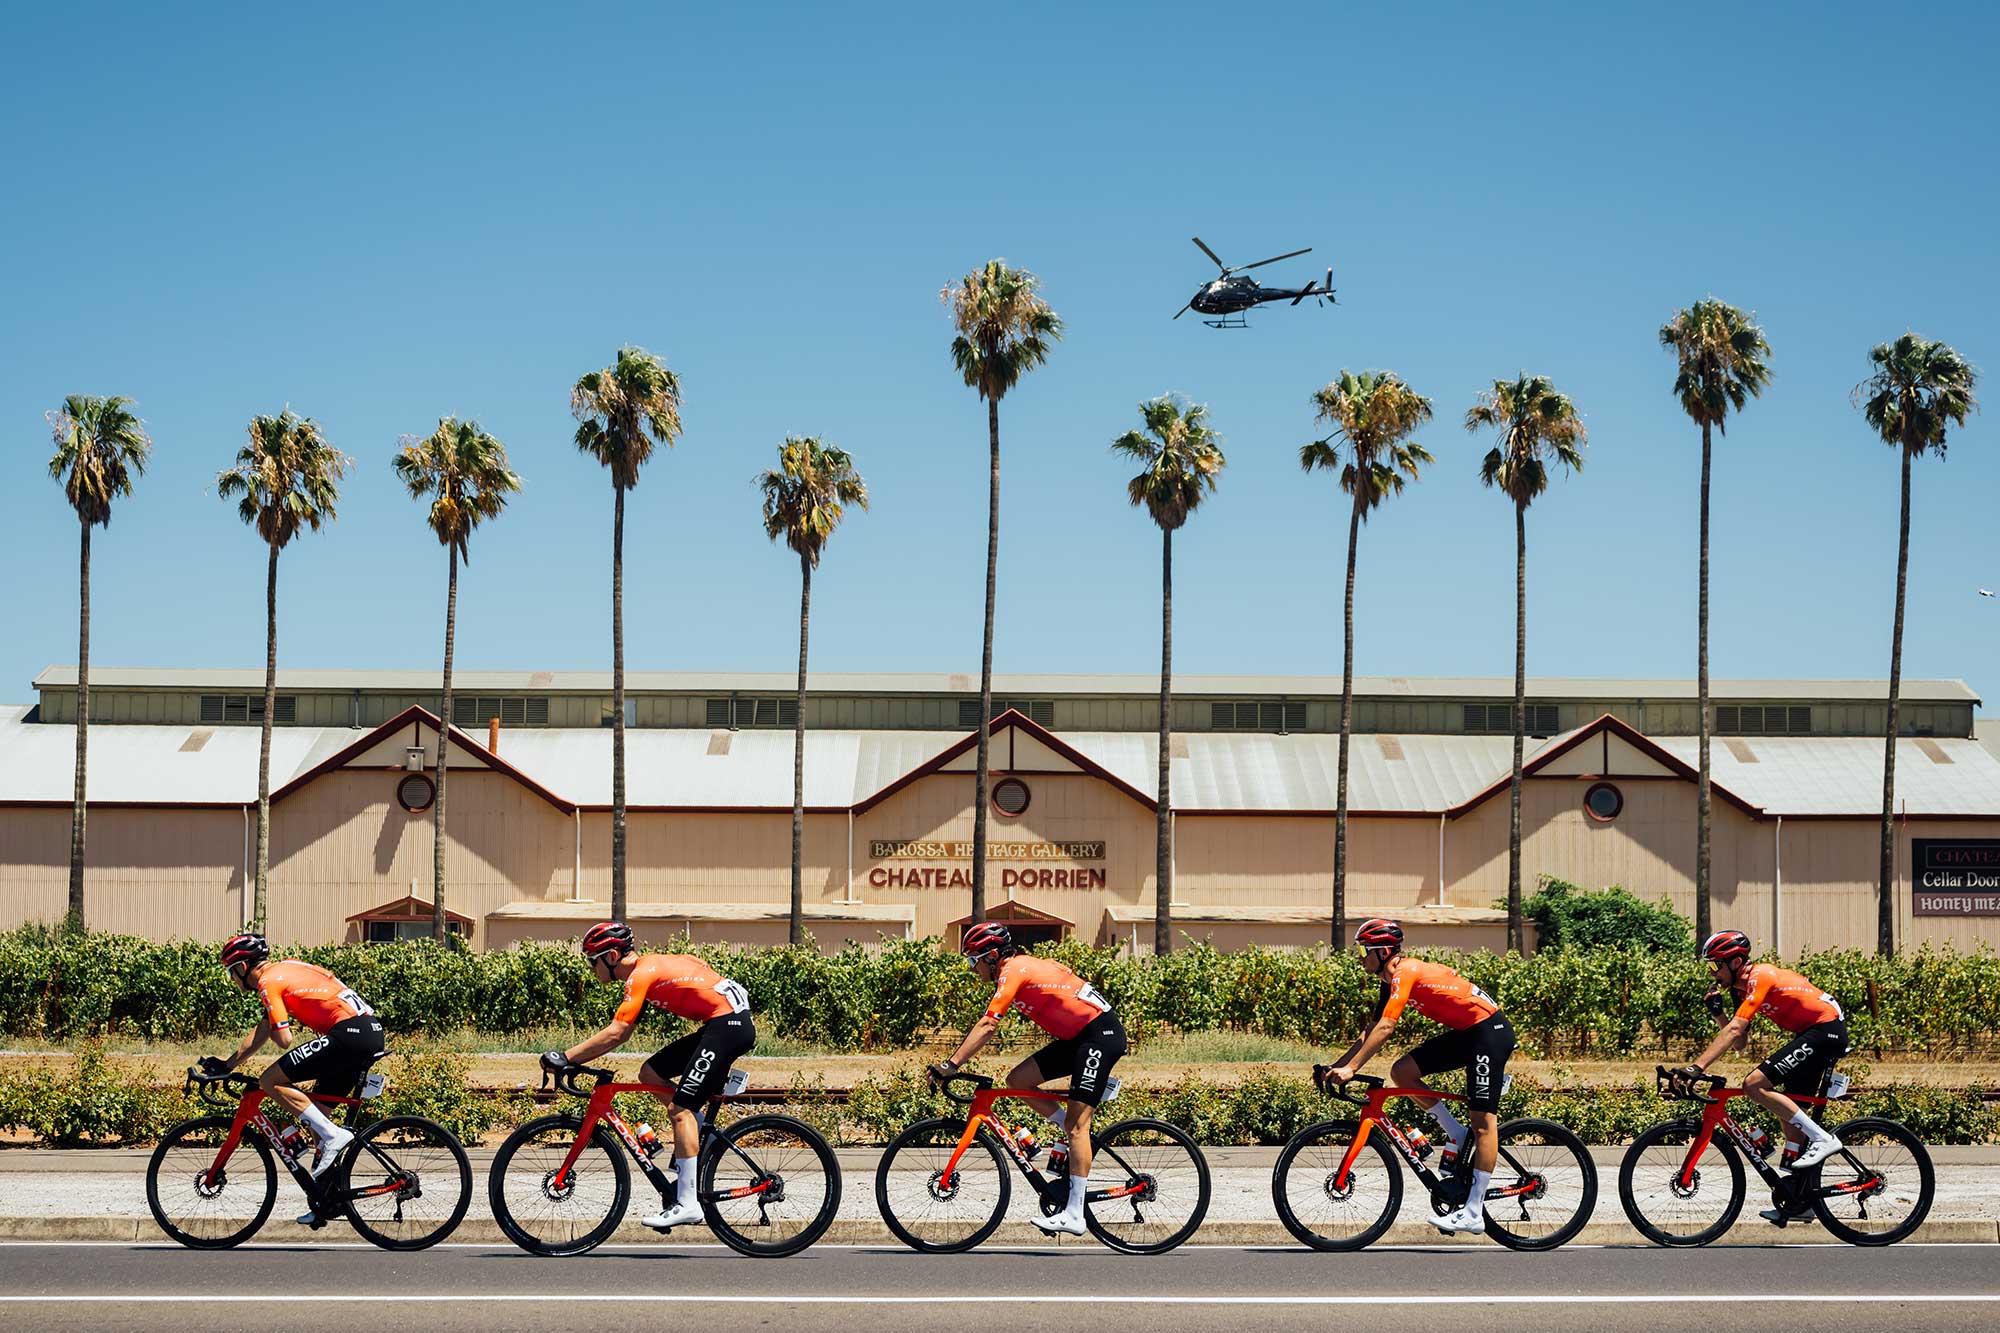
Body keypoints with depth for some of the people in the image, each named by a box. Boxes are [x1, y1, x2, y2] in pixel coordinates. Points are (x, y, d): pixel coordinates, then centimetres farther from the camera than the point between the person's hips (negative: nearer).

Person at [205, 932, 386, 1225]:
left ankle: (333, 1135, -11)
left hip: (349, 1033, -10)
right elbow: (260, 1033, 32)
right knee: (316, 1107, 19)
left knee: (271, 1081, -7)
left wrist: (274, 1029, 15)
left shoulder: (269, 983, -3)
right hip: (373, 1032, 10)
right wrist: (227, 1065, 34)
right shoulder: (285, 969, 26)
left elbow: (284, 1040, -8)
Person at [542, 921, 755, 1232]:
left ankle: (687, 1204, -16)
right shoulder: (647, 969, 18)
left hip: (729, 1023, -10)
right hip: (723, 1024, 10)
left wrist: (566, 1057, -14)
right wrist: (573, 1059, 14)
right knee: (650, 1073, 11)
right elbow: (620, 1034, 20)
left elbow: (614, 1034, -19)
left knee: (679, 1109, -13)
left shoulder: (641, 974, -11)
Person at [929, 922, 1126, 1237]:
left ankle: (1074, 1215, -16)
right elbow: (987, 1025, 20)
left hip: (1100, 1034, -10)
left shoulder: (1012, 971, -13)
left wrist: (951, 1065, -22)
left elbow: (987, 1026, -22)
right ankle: (1079, 1136, 13)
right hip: (1079, 1037, 10)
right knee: (1017, 1080, 4)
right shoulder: (1020, 967, 15)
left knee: (1075, 1124, -13)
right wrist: (956, 1062, 16)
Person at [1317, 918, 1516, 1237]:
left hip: (1490, 1030, -10)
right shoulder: (1392, 982, 11)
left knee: (1483, 1121, -9)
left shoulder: (1405, 972, -18)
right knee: (1402, 1072, 0)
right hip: (1465, 1033, 10)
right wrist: (1334, 1067, 8)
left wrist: (1350, 1069, -25)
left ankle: (1474, 1213, -13)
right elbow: (1371, 1032, 15)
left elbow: (1385, 1028, -25)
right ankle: (1456, 1134, 9)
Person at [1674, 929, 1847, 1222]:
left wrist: (1695, 1068, -31)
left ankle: (1822, 1139, -15)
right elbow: (1740, 1040, 13)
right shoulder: (1740, 987, 12)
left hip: (1825, 1030, -10)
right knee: (1789, 1114, 11)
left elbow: (1734, 1031, -27)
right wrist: (1718, 1011, -2)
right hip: (1811, 1033, 10)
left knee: (1755, 1085, -18)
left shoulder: (1759, 978, -18)